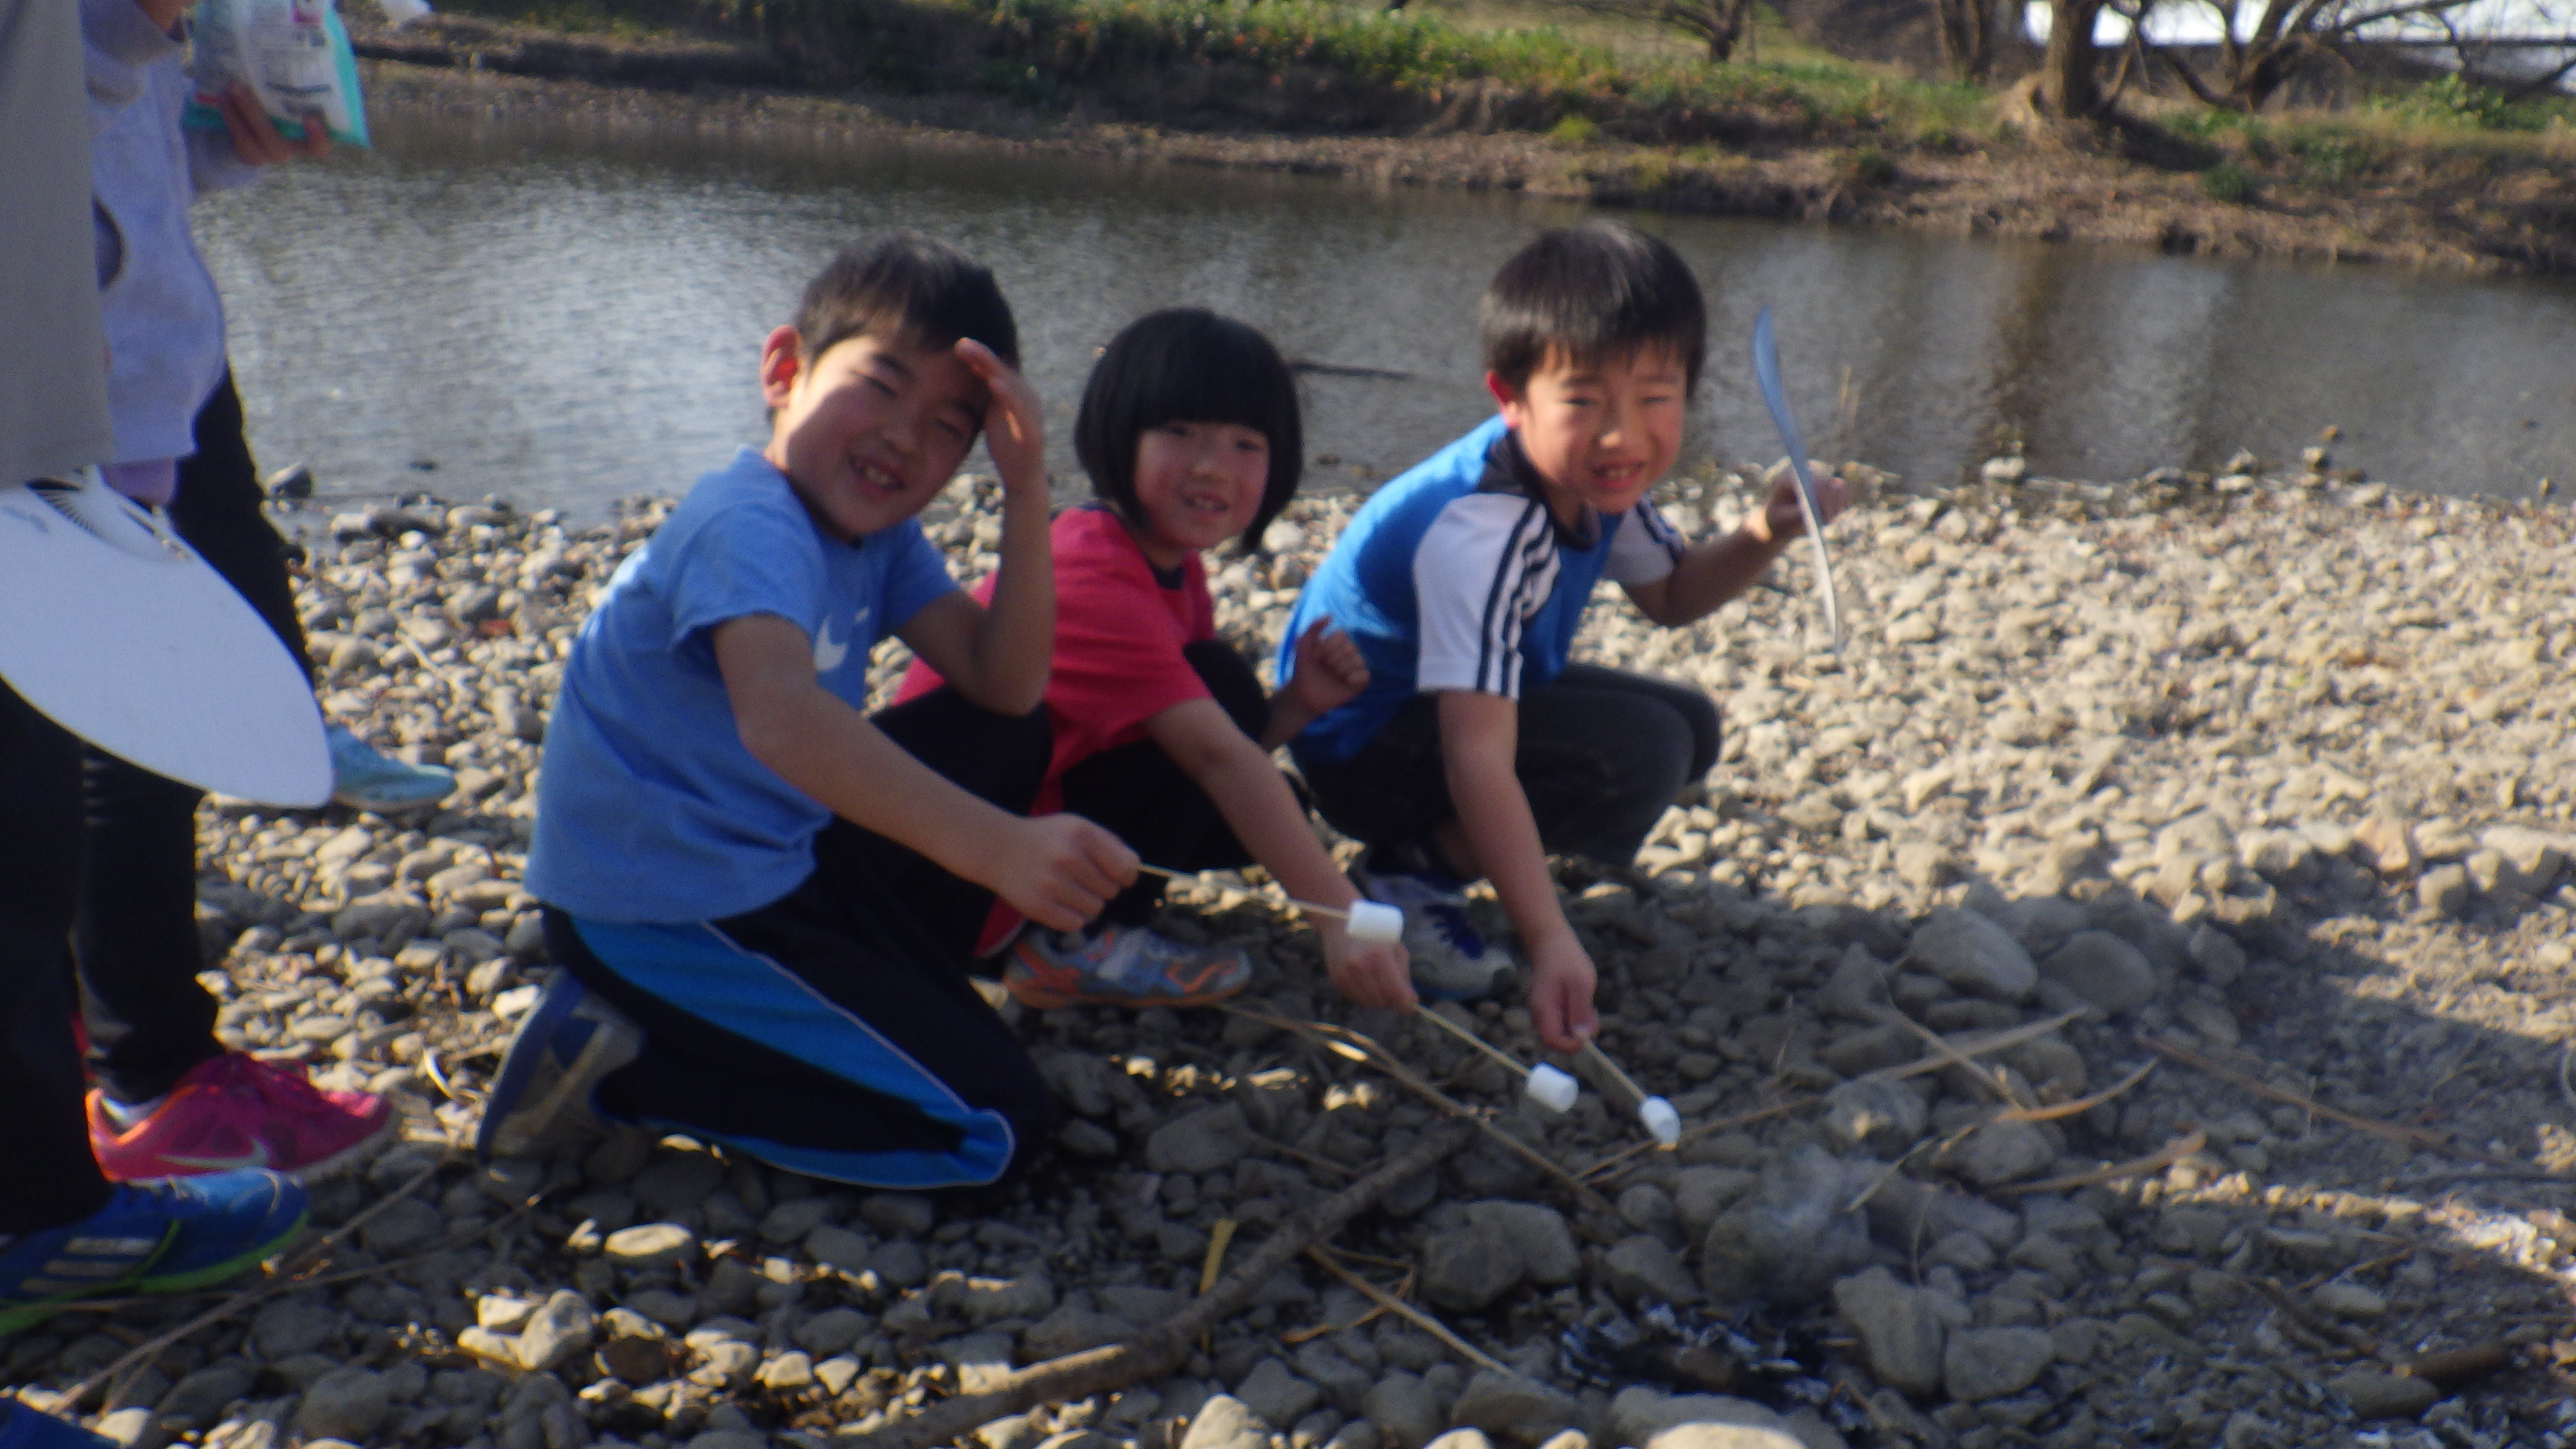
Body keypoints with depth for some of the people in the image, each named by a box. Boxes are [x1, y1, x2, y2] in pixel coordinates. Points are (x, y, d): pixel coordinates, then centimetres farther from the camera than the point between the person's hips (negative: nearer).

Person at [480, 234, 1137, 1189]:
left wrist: (1026, 485, -13)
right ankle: (629, 1062, -6)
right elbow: (778, 715, -44)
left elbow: (1006, 686, -3)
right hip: (662, 917, -9)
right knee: (999, 1126, -10)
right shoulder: (749, 528, -24)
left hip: (777, 857, 9)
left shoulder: (878, 531, 5)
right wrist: (993, 846, -56)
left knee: (1016, 744, 13)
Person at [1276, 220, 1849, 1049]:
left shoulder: (1595, 477, -8)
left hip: (1467, 695, 9)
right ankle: (1416, 874, -10)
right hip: (1361, 741, -9)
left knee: (1687, 728, 8)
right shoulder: (1480, 530, -36)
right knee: (1639, 754, -25)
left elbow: (1670, 594, 12)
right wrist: (1550, 942, -48)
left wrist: (1762, 539, -8)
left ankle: (1440, 855, 5)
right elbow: (1479, 760, -43)